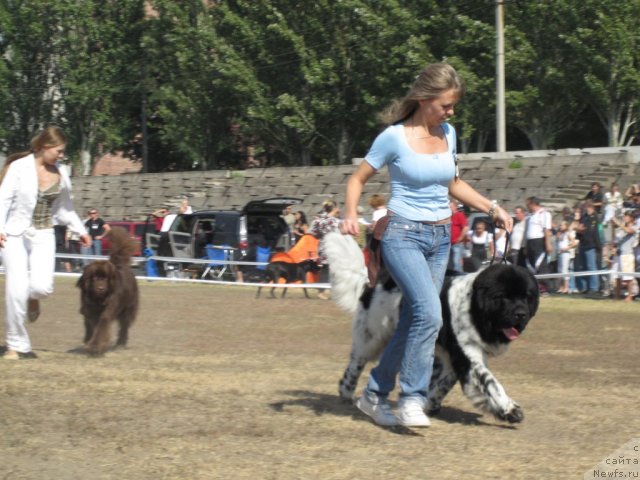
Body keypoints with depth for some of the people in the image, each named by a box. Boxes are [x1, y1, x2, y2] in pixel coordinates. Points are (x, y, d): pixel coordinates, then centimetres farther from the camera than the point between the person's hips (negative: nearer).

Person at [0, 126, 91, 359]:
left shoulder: (60, 173, 7)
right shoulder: (19, 167, -7)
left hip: (43, 235, 3)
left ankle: (33, 299, 22)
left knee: (42, 286, -17)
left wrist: (80, 230, 16)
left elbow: (65, 207, 20)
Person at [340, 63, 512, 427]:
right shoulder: (394, 137, -10)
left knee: (413, 322, 7)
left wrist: (492, 208, 11)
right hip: (404, 235, -6)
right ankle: (412, 397, -14)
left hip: (441, 239, 6)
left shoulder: (447, 133, 7)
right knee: (430, 313, -24)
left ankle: (375, 395, 20)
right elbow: (358, 179, -1)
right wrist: (351, 214, -19)